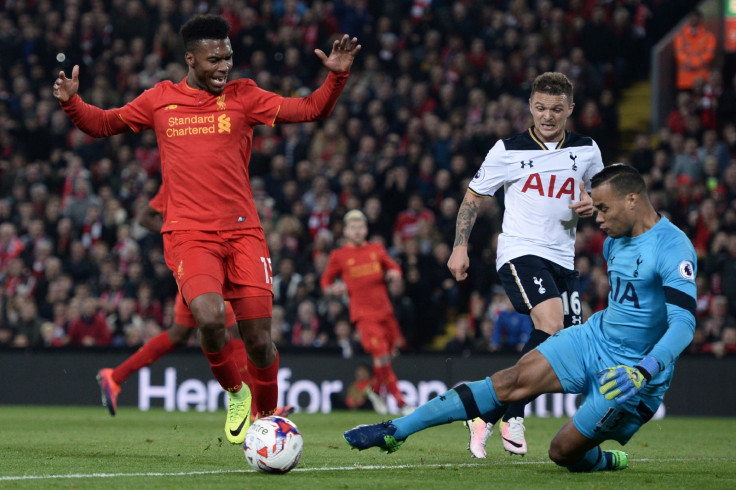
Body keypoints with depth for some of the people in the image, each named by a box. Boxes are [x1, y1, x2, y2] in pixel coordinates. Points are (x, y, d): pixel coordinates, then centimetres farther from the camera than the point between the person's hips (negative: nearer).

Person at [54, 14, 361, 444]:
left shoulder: (243, 97, 7)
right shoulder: (161, 100, 9)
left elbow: (311, 110, 3)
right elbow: (103, 124, 20)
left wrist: (337, 76, -13)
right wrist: (71, 102, 2)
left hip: (243, 231, 1)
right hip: (189, 234, -1)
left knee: (259, 340, -4)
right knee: (209, 315, -27)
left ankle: (266, 417, 21)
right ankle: (235, 393, 0)